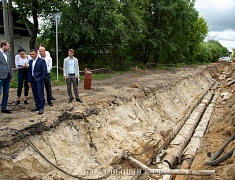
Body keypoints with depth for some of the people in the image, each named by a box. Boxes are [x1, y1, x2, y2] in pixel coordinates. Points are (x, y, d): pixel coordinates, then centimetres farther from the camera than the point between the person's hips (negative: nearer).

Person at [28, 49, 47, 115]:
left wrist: (41, 79, -12)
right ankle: (37, 106, 19)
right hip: (32, 80, 6)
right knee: (35, 94, 9)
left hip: (39, 80, -6)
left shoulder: (42, 61, -6)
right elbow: (29, 71, 14)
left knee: (40, 94, -5)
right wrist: (29, 81, 9)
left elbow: (44, 71, -8)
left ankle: (41, 108, 0)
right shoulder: (30, 61, 13)